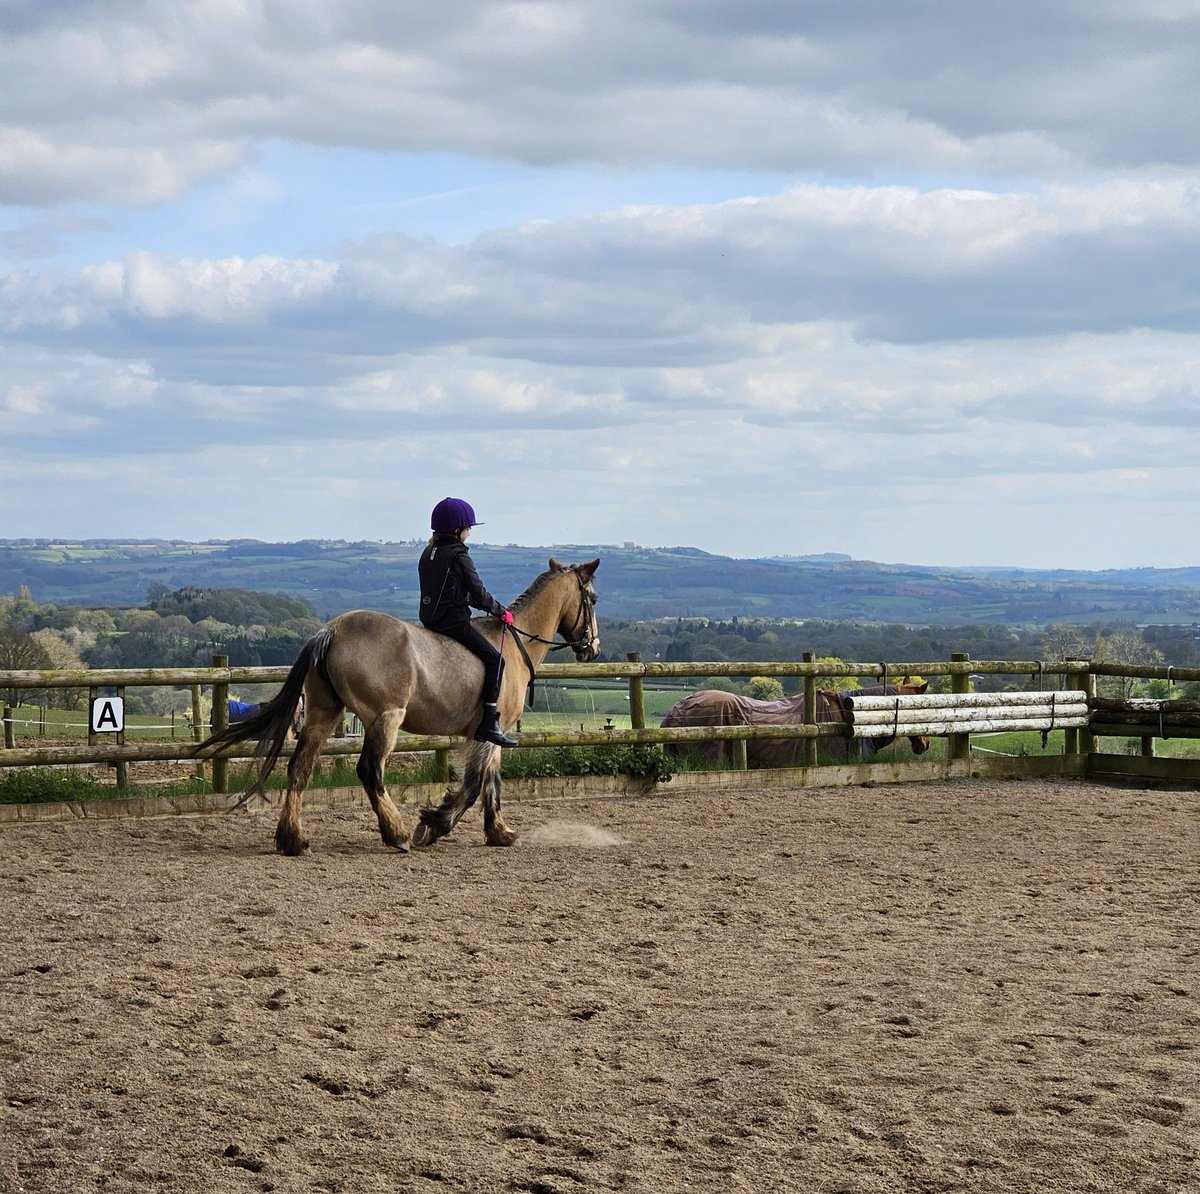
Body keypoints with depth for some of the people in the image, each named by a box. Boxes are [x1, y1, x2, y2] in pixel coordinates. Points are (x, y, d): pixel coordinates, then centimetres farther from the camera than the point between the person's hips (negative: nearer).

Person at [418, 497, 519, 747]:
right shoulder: (459, 556, -13)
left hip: (430, 620, 10)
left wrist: (493, 609, 22)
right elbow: (479, 593, -11)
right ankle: (489, 723, -16)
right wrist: (501, 612, 5)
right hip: (454, 621, -10)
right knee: (494, 659, -8)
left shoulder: (428, 553, 14)